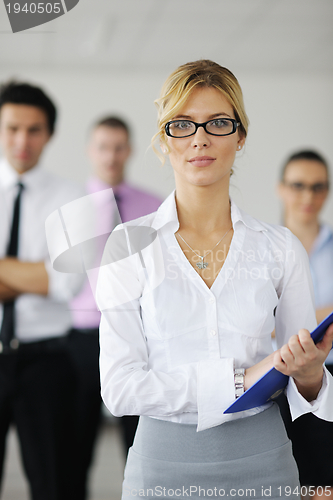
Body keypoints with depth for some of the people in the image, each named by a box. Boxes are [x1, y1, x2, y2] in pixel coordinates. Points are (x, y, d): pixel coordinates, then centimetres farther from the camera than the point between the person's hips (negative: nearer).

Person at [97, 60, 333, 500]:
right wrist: (241, 377, -20)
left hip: (263, 462, 2)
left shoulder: (281, 247, -1)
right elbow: (119, 388, -12)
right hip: (164, 463, -1)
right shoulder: (131, 244, -6)